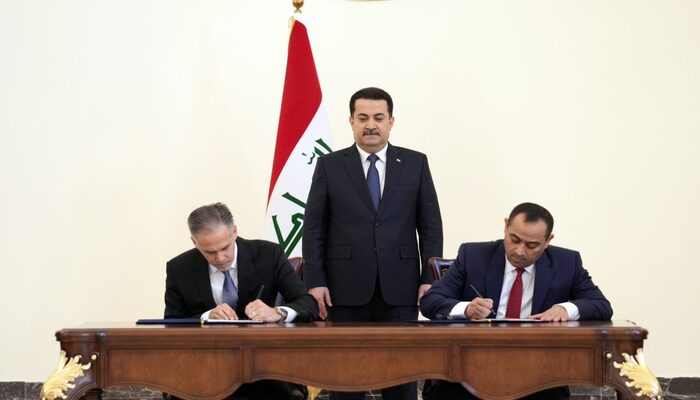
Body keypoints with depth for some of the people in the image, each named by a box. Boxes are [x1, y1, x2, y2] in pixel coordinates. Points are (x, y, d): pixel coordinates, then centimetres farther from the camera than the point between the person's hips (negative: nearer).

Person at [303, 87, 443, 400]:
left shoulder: (415, 163, 7)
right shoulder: (329, 165, 5)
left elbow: (430, 225, 7)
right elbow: (313, 228, 3)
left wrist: (430, 279, -1)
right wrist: (315, 281, -5)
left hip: (399, 287, 1)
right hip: (346, 287, 0)